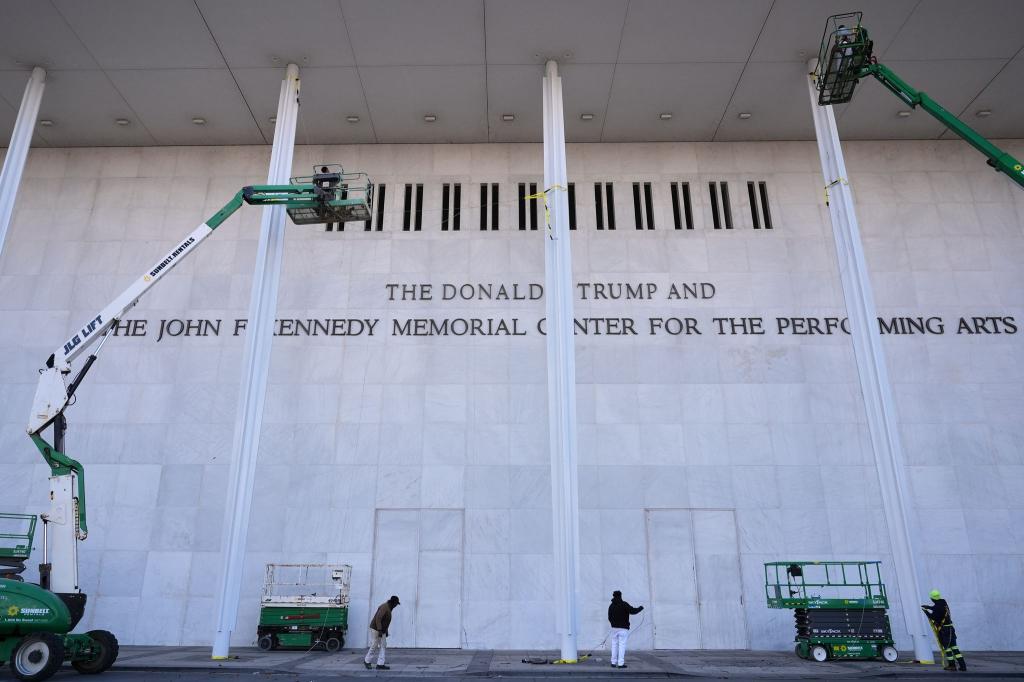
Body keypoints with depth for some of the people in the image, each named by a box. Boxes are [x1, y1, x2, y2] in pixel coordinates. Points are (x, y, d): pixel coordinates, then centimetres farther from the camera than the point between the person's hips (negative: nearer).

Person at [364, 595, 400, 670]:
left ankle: (380, 664, -1)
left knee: (383, 646, 2)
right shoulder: (384, 607, -20)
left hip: (382, 631, 10)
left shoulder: (389, 608, 11)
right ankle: (367, 661, 16)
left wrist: (386, 631, 19)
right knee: (374, 646, -2)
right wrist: (380, 631, -30)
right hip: (375, 629, -10)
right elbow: (378, 619, -28)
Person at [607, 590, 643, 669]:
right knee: (622, 645, -3)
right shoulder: (624, 604, -10)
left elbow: (609, 618, 13)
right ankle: (621, 663, -6)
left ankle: (613, 662, 11)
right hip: (623, 628, -5)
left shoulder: (611, 606, 7)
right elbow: (632, 611, -15)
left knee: (614, 645, 11)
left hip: (614, 628, 5)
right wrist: (640, 608, 2)